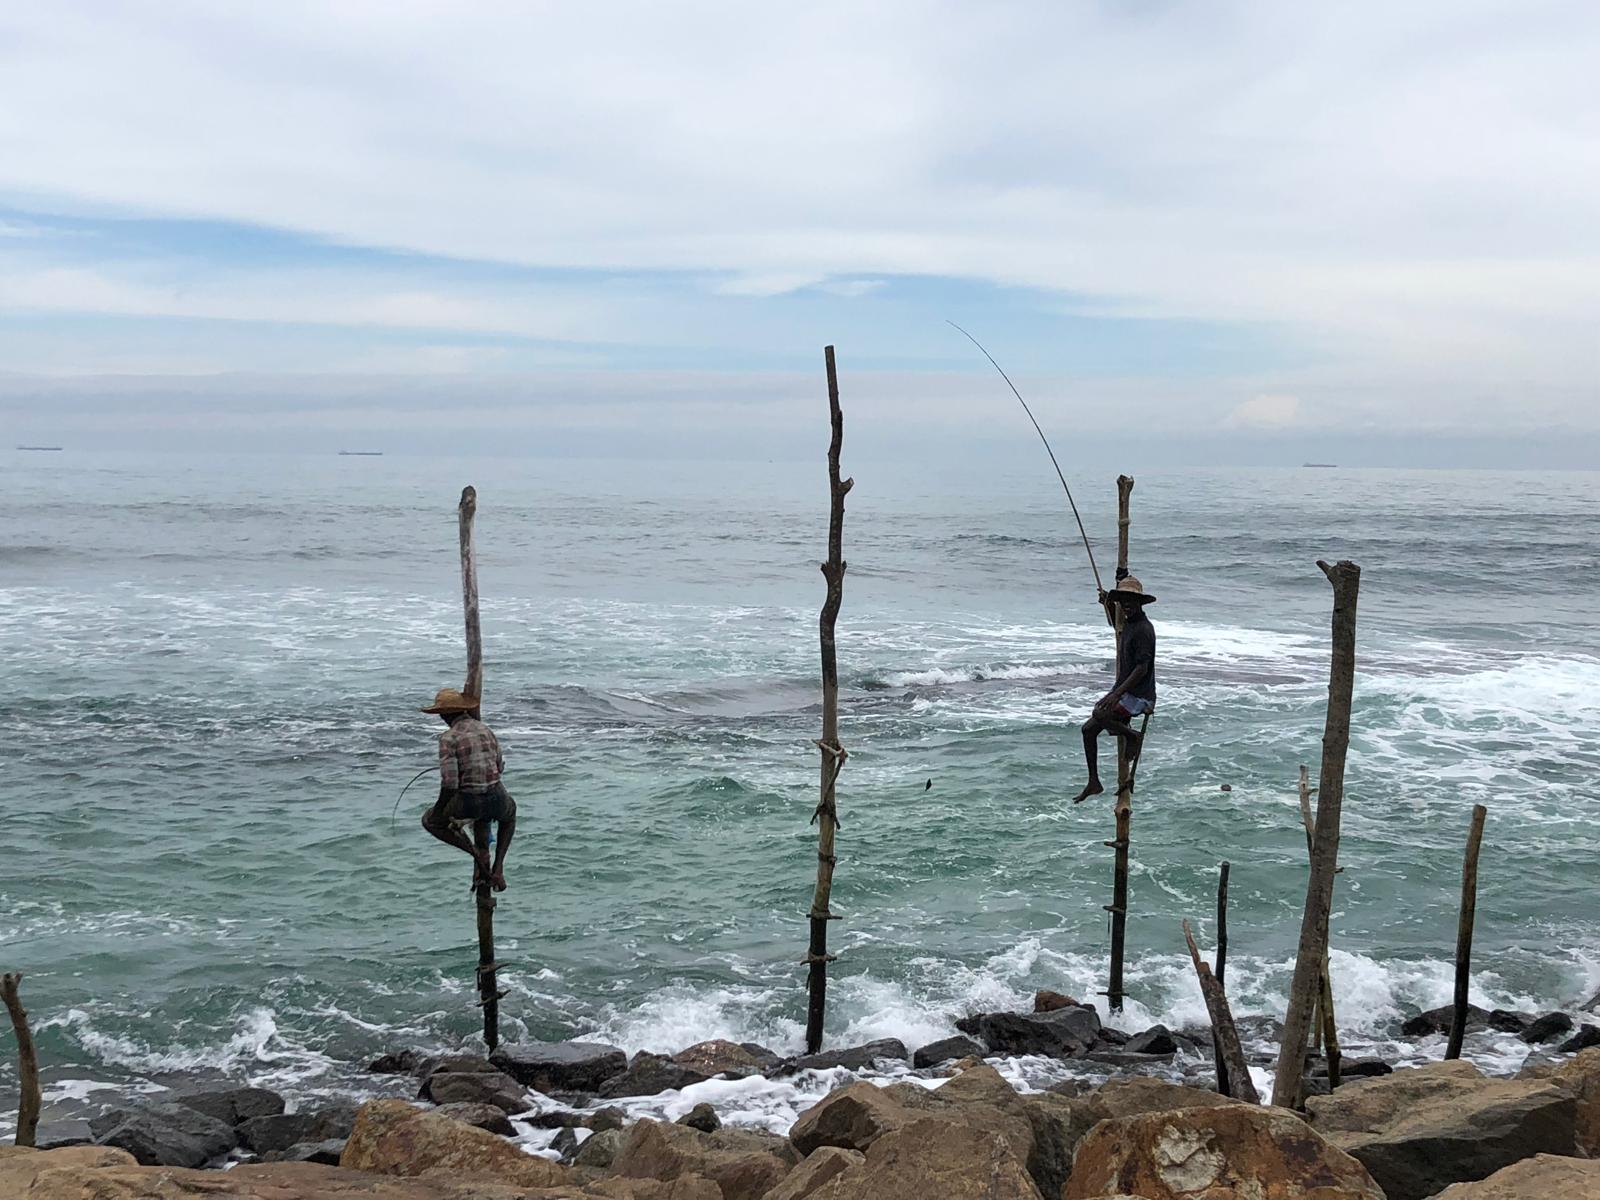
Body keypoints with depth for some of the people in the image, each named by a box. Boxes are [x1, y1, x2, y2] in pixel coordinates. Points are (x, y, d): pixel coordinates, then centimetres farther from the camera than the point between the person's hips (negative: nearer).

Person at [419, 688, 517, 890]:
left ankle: (477, 851, 5)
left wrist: (437, 811, -2)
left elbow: (449, 784, -16)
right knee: (510, 813, 42)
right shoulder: (486, 729, 9)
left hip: (468, 803, -4)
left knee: (429, 821, 26)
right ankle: (498, 867, 21)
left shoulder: (448, 738, -10)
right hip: (496, 800, 4)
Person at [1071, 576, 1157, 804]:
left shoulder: (1143, 629, -18)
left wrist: (1117, 693, -31)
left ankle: (1133, 736, -5)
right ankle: (1094, 783, 17)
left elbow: (1142, 668, -25)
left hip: (1138, 695, -10)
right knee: (1088, 729, 8)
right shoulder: (1128, 624, 11)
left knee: (1099, 714, -32)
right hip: (1124, 690, 10)